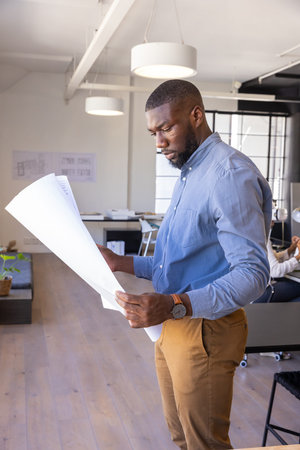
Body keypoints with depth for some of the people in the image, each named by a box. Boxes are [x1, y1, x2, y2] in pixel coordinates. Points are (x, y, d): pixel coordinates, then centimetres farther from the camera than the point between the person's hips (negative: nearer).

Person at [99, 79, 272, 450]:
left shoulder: (230, 175, -19)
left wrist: (175, 306, -38)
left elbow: (253, 273, -26)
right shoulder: (188, 174, 13)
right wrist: (123, 263, 5)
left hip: (205, 332, -9)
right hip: (172, 327, 9)